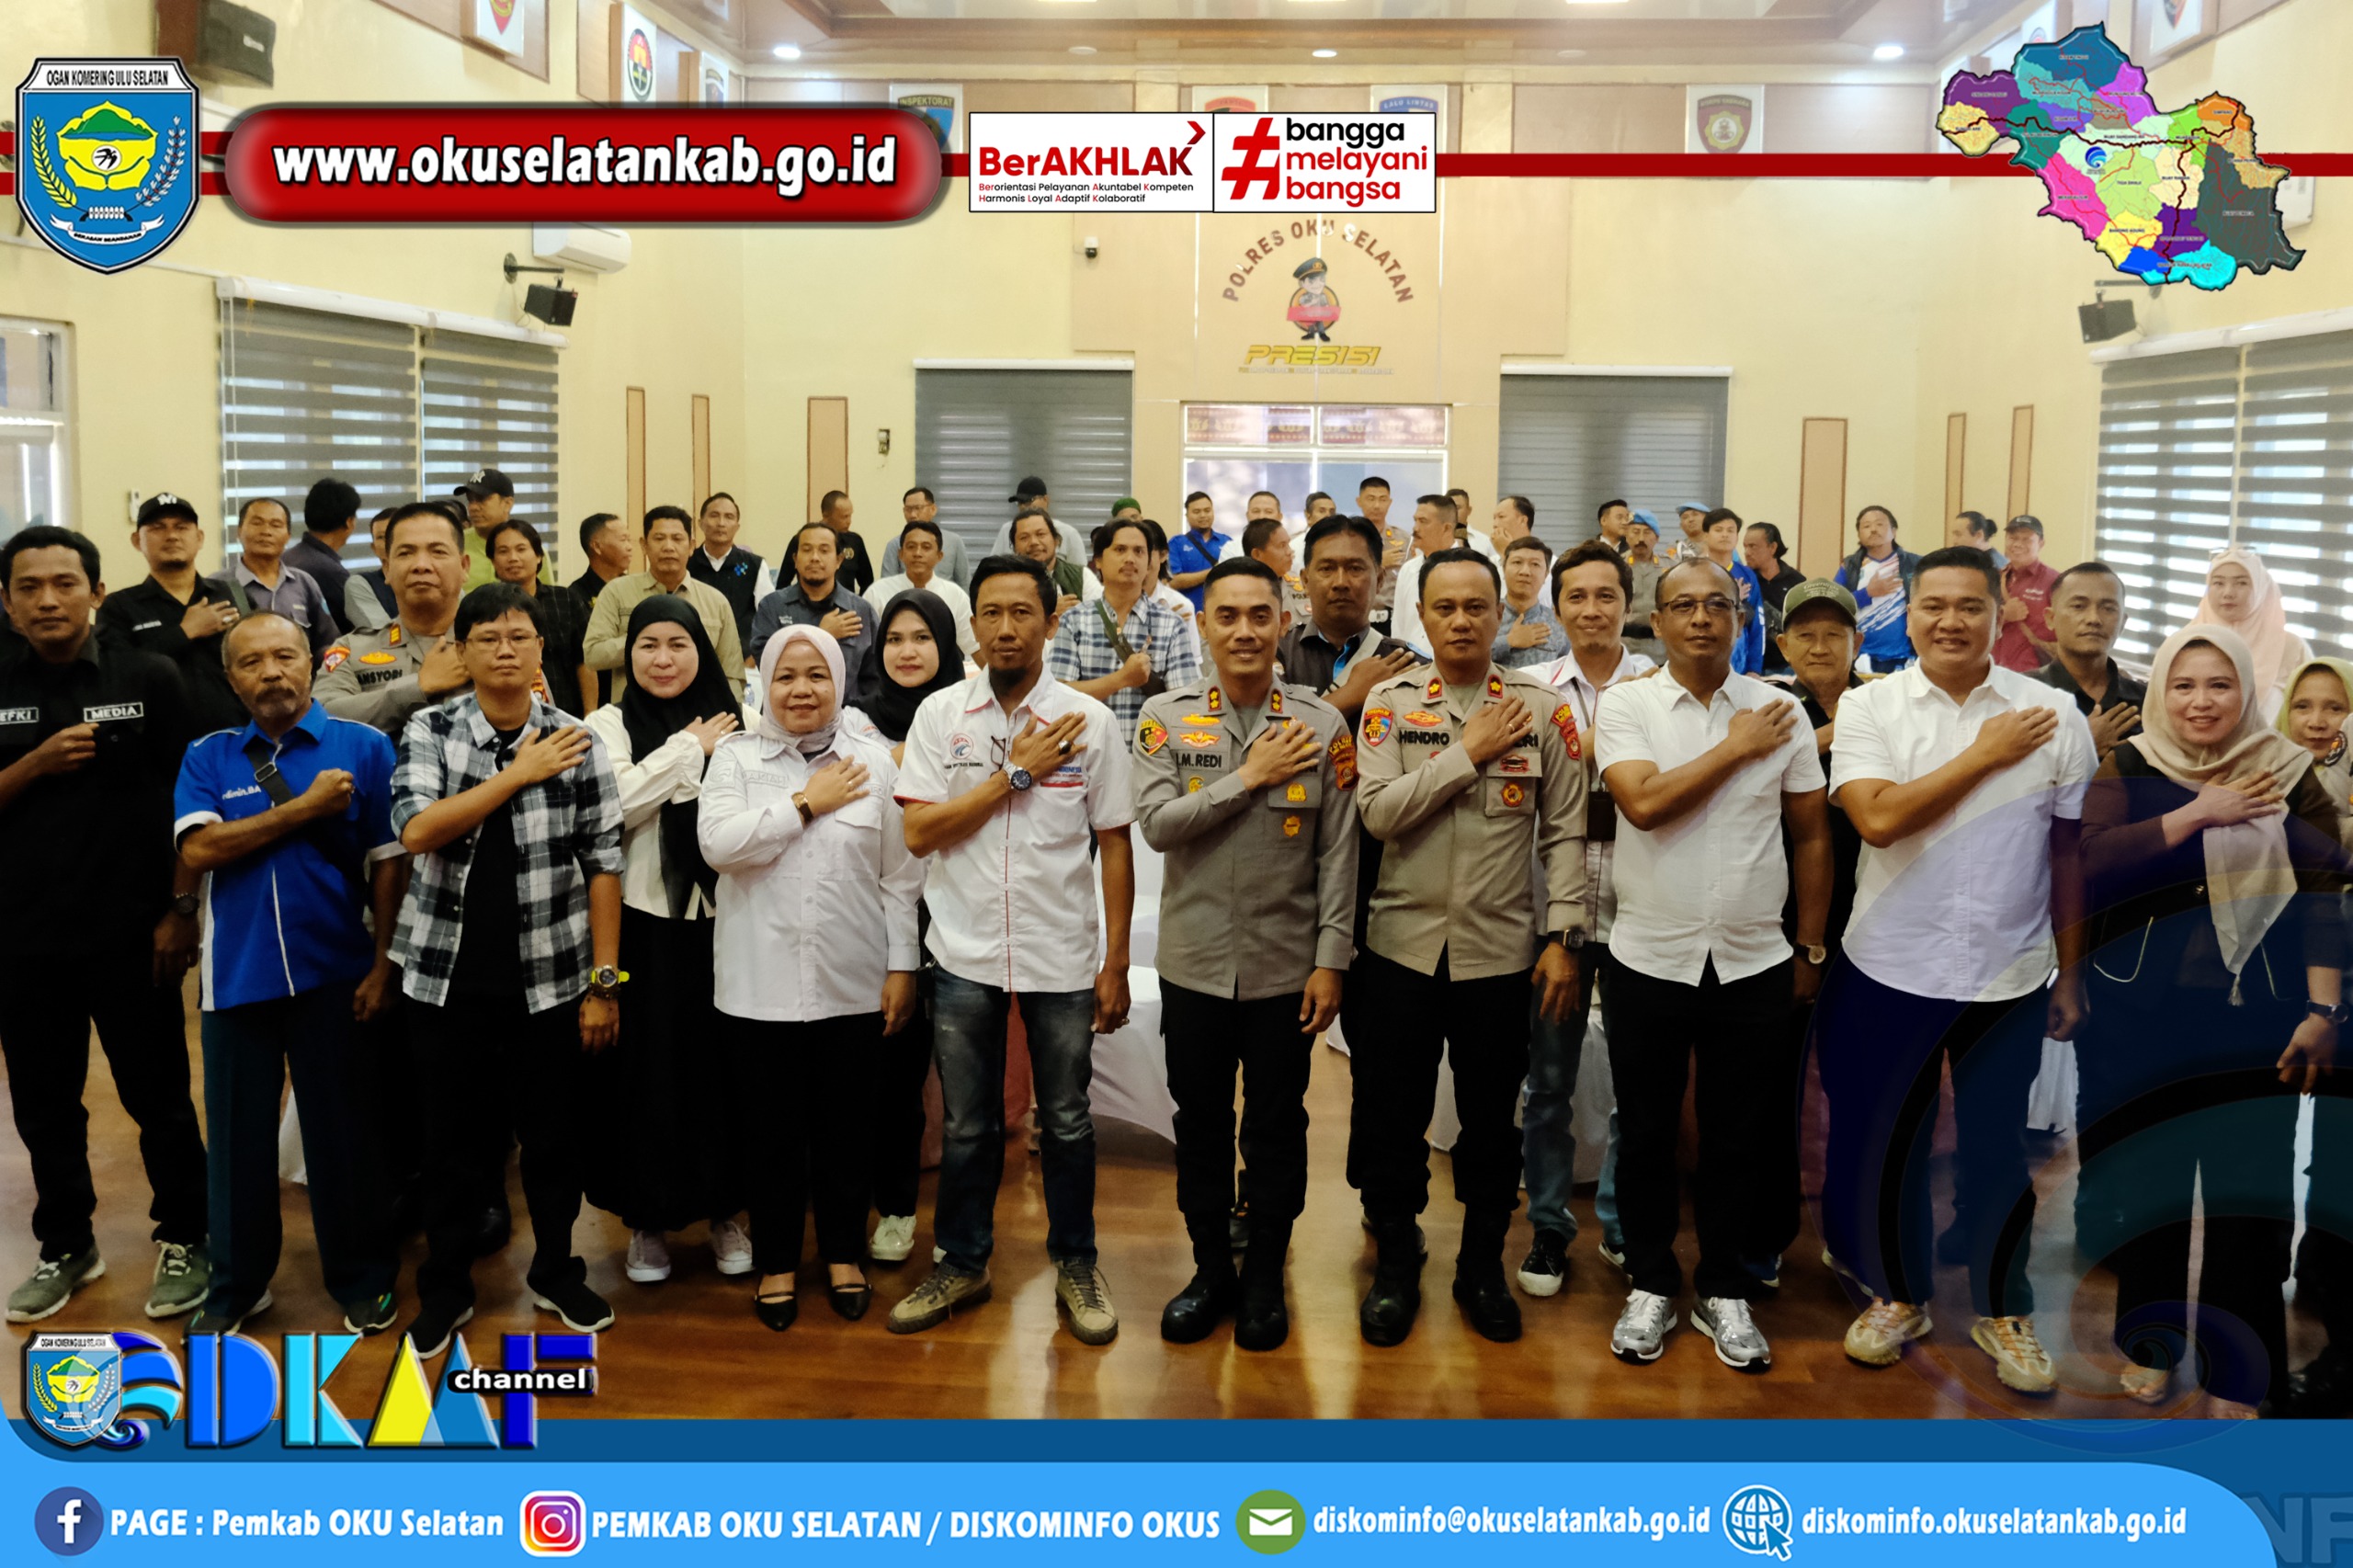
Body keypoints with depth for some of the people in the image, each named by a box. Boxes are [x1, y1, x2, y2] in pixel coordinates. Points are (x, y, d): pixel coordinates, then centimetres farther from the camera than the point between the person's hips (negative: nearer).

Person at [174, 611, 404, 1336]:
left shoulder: (364, 747, -2)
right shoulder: (208, 757, 4)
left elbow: (389, 862, -4)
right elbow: (199, 849, -11)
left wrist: (383, 966, -8)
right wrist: (304, 807, -15)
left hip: (334, 973, -2)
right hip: (237, 974, 2)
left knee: (342, 1131, 8)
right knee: (237, 1133, 11)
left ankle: (362, 1279, 23)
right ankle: (237, 1283, 27)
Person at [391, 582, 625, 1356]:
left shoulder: (577, 741, -2)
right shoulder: (429, 731, 0)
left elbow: (603, 866, -2)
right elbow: (418, 830, -16)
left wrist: (604, 981, -5)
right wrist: (518, 774, -18)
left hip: (550, 979, 0)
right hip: (448, 977, 0)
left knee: (555, 1135, 11)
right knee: (452, 1139, 10)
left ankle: (557, 1273, 30)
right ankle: (445, 1288, 26)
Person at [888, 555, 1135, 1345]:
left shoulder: (1088, 720, -3)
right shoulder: (940, 715, -2)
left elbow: (1114, 846, -1)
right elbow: (919, 833, -9)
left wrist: (1117, 965, -3)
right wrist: (1015, 774, -15)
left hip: (1061, 957, 0)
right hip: (965, 955, 1)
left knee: (1067, 1123, 12)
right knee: (967, 1127, 13)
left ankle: (1075, 1264, 29)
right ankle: (963, 1263, 30)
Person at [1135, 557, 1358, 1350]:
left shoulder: (1322, 725, -3)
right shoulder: (1165, 716, -2)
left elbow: (1338, 854, -3)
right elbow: (1156, 823, -12)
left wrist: (1331, 960, -7)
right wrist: (1251, 776, -15)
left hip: (1286, 967, -1)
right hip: (1194, 964, 1)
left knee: (1277, 1127, 11)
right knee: (1201, 1123, 13)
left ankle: (1265, 1277, 28)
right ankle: (1211, 1270, 31)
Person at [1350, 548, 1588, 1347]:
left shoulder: (1542, 706, -1)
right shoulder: (1390, 701, -1)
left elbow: (1565, 831, 0)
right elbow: (1378, 810, -13)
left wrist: (1562, 936, -5)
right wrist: (1470, 751, -15)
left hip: (1502, 950, 0)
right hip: (1402, 944, 0)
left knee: (1490, 1117, 12)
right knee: (1391, 1114, 9)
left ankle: (1482, 1266, 30)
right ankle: (1396, 1265, 28)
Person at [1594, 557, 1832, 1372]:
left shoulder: (1781, 711, 0)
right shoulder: (1624, 705, -4)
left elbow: (1812, 835, 7)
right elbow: (1644, 802, -20)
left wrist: (1811, 948, 9)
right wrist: (1736, 748, -12)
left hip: (1753, 964, 1)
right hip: (1649, 960, -1)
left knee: (1737, 1137, 13)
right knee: (1646, 1135, 11)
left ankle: (1725, 1291, 30)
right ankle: (1651, 1285, 29)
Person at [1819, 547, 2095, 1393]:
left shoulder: (2054, 716, -2)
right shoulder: (1870, 706, -4)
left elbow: (2068, 855, 4)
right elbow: (1878, 818, -19)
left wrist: (2072, 974, 6)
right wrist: (1985, 755, -15)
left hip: (2009, 976, 0)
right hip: (1890, 971, 0)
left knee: (2000, 1151, 11)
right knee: (1881, 1141, 12)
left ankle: (2002, 1310, 33)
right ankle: (1898, 1295, 34)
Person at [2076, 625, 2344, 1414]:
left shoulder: (2290, 778, 2)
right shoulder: (2127, 772, 1)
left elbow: (2322, 898, -2)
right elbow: (2090, 860, -15)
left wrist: (2322, 1009, -9)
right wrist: (2196, 815, -18)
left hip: (2255, 1020, 0)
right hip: (2142, 1016, 1)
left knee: (2249, 1195, -1)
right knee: (2147, 1180, 10)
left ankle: (2240, 1376, 13)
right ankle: (2152, 1344, 28)